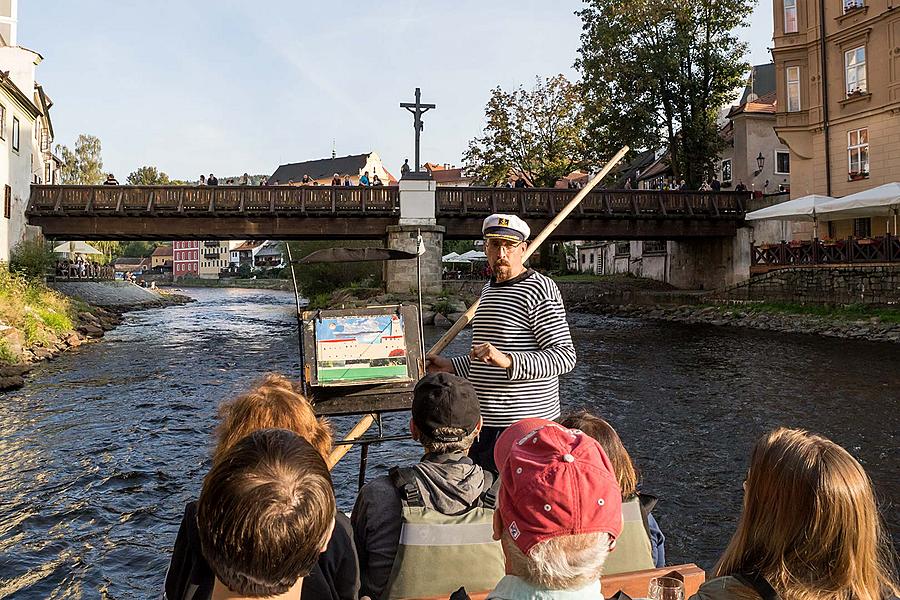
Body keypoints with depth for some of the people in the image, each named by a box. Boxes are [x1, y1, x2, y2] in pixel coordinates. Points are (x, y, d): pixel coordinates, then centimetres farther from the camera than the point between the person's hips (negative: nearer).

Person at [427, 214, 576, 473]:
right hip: (483, 422, 9)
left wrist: (507, 361, -29)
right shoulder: (488, 290, 17)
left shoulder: (540, 289, -11)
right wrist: (451, 365, 17)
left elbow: (564, 356, -18)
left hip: (525, 425, -8)